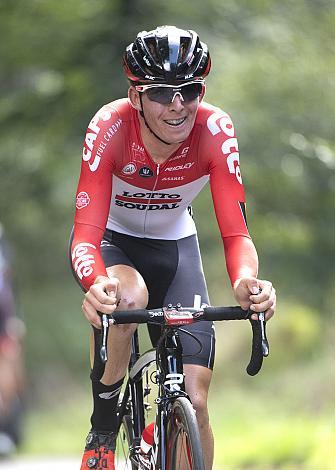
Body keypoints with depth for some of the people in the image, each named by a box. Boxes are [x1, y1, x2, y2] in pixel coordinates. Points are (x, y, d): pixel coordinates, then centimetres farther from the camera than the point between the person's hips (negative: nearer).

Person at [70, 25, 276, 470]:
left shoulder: (214, 130, -27)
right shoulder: (111, 127, -31)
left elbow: (236, 233, -28)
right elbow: (85, 234, -36)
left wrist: (245, 280, -51)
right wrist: (96, 285, -59)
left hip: (174, 246, 2)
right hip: (111, 239, -2)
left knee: (194, 404, -11)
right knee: (129, 295, -38)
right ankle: (101, 430, -15)